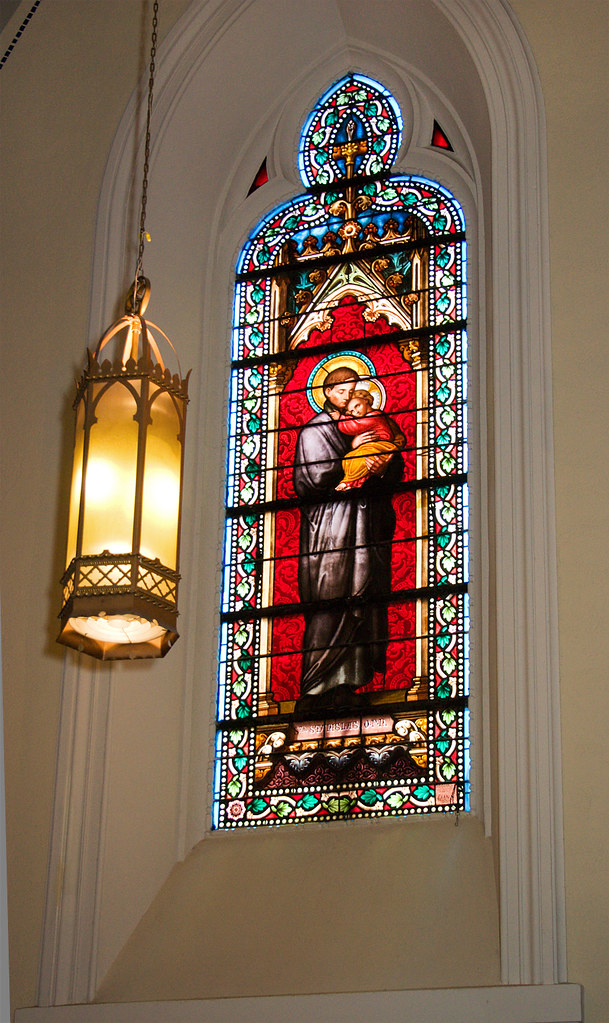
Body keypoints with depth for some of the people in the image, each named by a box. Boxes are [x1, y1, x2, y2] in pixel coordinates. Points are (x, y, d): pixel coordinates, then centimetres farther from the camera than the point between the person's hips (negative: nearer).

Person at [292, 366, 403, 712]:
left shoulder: (369, 427, 22)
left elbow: (397, 469, 16)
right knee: (329, 611, -11)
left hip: (367, 525, 6)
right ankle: (315, 692, -9)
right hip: (328, 527, -6)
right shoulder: (314, 432, 5)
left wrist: (383, 469, -7)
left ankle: (346, 686, 0)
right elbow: (308, 481, -7)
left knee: (361, 605, -2)